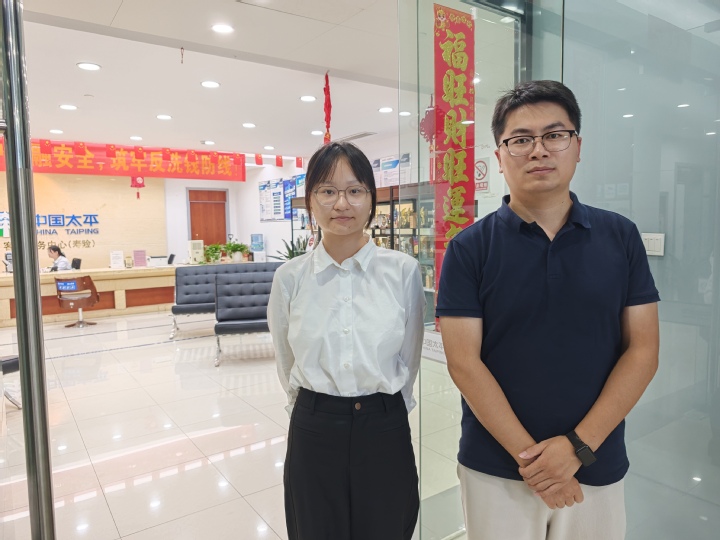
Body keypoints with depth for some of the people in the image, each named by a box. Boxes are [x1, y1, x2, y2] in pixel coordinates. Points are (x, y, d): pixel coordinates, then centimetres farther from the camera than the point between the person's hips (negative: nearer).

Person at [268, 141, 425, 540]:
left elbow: (409, 360, 2)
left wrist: (378, 410, 9)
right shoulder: (290, 277, -5)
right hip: (313, 433, 1)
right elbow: (287, 364, 8)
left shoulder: (404, 271, -9)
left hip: (385, 432, 0)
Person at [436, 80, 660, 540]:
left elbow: (643, 350, -3)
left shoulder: (621, 237, -2)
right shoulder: (469, 248, -8)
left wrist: (579, 446, -11)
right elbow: (464, 362, -11)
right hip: (495, 468, -1)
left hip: (597, 467, 2)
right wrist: (528, 455, -14)